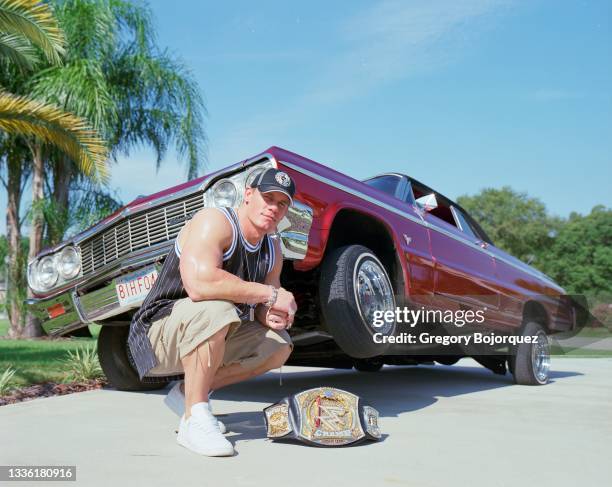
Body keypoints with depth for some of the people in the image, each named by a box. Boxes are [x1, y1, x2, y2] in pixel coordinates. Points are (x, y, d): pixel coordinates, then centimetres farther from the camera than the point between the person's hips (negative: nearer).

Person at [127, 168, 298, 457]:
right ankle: (194, 420, -21)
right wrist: (270, 294, -28)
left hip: (201, 340, 8)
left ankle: (187, 393, 6)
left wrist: (270, 315, -14)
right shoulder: (214, 222, -21)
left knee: (279, 345, 0)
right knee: (216, 309, -35)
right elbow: (199, 284, -38)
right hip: (157, 330, -8)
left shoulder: (273, 249, 5)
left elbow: (262, 306, 13)